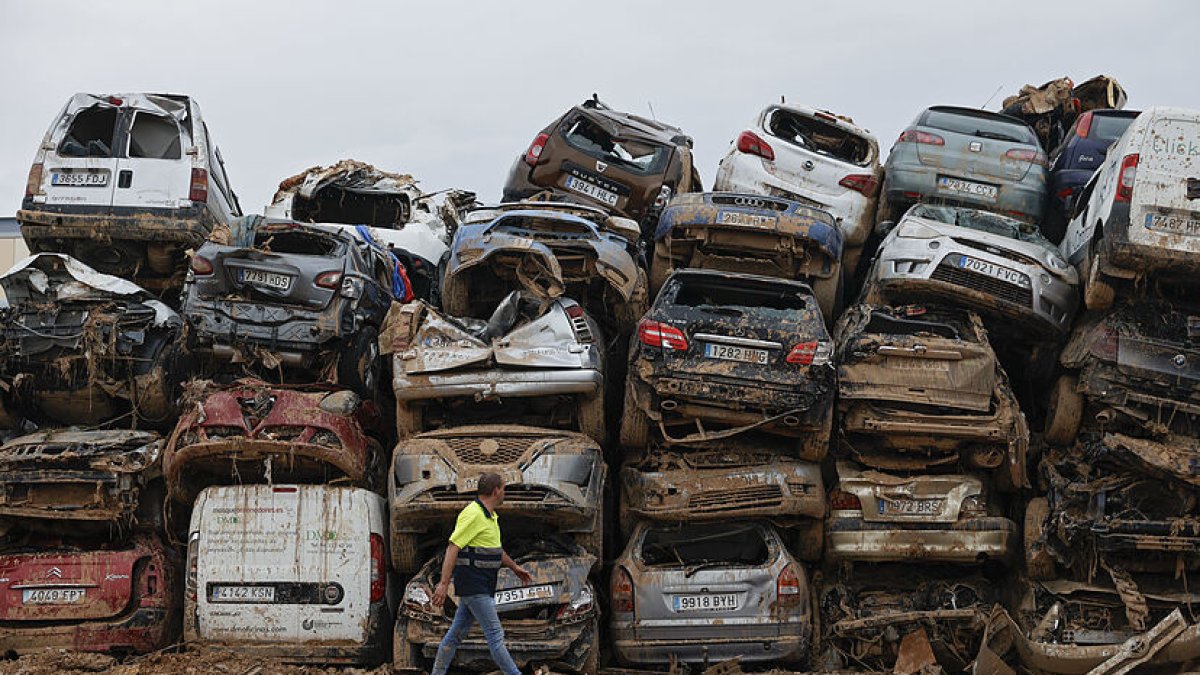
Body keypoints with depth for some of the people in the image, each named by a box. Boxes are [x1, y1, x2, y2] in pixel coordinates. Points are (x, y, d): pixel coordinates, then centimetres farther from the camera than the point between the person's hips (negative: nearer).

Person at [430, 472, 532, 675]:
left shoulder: (490, 515, 15)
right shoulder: (473, 514, -17)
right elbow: (453, 547, -21)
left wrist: (514, 567, 37)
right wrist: (444, 584, -26)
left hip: (482, 585, 10)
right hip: (473, 584, -10)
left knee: (457, 632, 13)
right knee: (495, 635, -6)